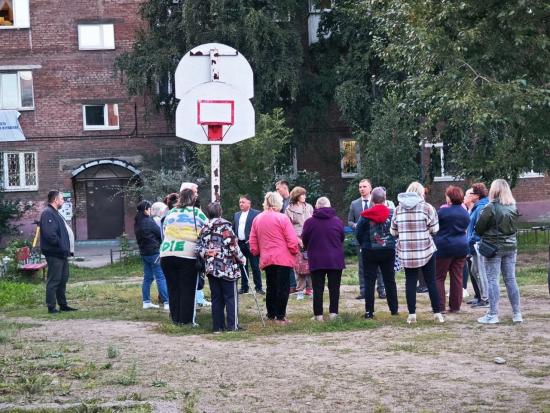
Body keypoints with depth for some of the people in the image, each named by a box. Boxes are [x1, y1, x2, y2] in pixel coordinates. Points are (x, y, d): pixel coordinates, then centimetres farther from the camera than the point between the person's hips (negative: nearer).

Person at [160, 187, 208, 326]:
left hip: (166, 253, 4)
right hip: (188, 255, -4)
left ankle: (176, 318, 14)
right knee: (188, 288, 2)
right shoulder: (197, 213, 1)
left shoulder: (170, 213, 14)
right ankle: (187, 319, 3)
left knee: (173, 288, 10)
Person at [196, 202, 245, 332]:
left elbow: (198, 247, 5)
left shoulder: (205, 229, 8)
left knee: (216, 298, 10)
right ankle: (232, 325, -1)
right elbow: (233, 245, -13)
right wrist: (241, 258, -1)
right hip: (227, 268, -5)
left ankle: (218, 326, 9)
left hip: (211, 268, 5)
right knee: (230, 297, 1)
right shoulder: (225, 226, -9)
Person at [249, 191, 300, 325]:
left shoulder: (257, 219, 7)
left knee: (270, 287, 16)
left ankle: (271, 315, 21)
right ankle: (280, 316, -2)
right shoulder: (282, 218, -10)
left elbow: (253, 242, 10)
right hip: (283, 258, -5)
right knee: (283, 287, 0)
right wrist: (295, 250, 5)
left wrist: (257, 252, 23)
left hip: (266, 259, 5)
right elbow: (292, 240, -12)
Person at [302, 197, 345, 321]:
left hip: (316, 260, 0)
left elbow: (304, 241, 3)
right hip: (335, 260, 0)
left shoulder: (309, 222, -6)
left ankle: (318, 314, 2)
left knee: (318, 288, 4)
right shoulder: (337, 221, -3)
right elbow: (342, 238, 8)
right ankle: (333, 313, 5)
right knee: (334, 287, 7)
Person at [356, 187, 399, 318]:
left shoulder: (365, 215, -9)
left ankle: (369, 311, 0)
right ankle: (394, 309, 14)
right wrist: (390, 242, 12)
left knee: (369, 281, 3)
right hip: (389, 251, 2)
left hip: (370, 252, -2)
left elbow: (358, 233, -5)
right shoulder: (392, 214, -6)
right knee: (390, 280, 12)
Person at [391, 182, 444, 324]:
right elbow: (434, 229, -5)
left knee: (410, 282, 6)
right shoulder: (426, 207, -5)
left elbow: (393, 232, 6)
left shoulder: (398, 209, 3)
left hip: (406, 252, 2)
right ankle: (437, 313, 9)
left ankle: (412, 314, 4)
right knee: (431, 281, 6)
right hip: (426, 250, -2)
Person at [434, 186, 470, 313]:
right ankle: (455, 306, 11)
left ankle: (440, 306, -2)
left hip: (444, 247, -5)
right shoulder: (465, 213, 7)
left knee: (438, 277, 3)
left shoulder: (443, 211, -12)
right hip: (461, 247, 5)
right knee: (457, 278, 9)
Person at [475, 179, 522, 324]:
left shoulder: (490, 208, -15)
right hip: (511, 246, 5)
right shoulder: (514, 207, 3)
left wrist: (484, 236, 11)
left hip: (493, 247, -5)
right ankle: (517, 313, 12)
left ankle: (493, 315, -2)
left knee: (492, 280, -1)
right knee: (511, 279, 10)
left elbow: (478, 228, -8)